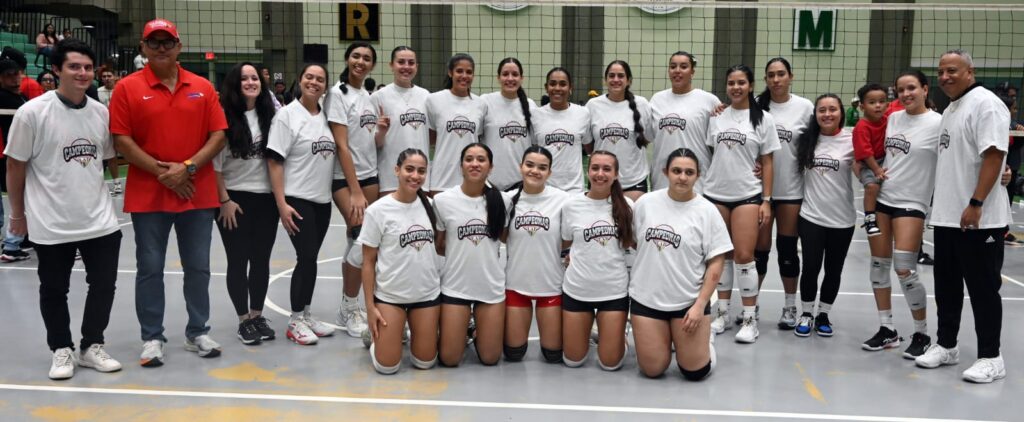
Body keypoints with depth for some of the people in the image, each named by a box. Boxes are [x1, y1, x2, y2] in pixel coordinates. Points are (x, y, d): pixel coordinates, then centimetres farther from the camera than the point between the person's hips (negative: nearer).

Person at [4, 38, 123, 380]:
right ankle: (62, 350, 28)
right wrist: (18, 214, 3)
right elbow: (15, 166, -3)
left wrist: (97, 198, 15)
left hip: (100, 219, 4)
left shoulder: (101, 112, 1)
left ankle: (92, 346, 27)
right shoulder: (32, 112, -10)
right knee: (54, 289, 10)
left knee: (104, 283, 9)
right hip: (51, 223, -3)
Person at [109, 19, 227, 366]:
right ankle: (152, 338, 16)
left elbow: (218, 135, 2)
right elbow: (122, 140, -6)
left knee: (198, 268, 9)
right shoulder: (127, 88, -1)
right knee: (150, 269, 5)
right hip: (148, 195, -2)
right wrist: (162, 172, -13)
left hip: (198, 193, 2)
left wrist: (188, 167, -11)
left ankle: (198, 332, 22)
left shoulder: (202, 87, 6)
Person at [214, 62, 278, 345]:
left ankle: (257, 315, 24)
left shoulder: (269, 115, 4)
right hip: (234, 198, -4)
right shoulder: (225, 117, -10)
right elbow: (215, 163, -9)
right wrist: (224, 200, -10)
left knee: (261, 259, 10)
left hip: (266, 197, 4)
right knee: (238, 260, 4)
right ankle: (243, 320, 16)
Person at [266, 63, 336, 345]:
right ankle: (295, 321, 6)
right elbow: (274, 161, -10)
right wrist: (281, 204, -16)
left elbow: (335, 153, 16)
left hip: (323, 200, 5)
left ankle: (306, 315, 23)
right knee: (307, 258, -7)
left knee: (310, 258, 11)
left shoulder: (326, 117, 9)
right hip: (297, 200, -5)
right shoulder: (287, 115, -7)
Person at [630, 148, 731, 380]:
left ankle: (704, 336, 30)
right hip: (646, 298, 2)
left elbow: (716, 262, -6)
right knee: (652, 370, 1)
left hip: (689, 301, -1)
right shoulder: (645, 202, -1)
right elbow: (634, 241, 14)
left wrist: (700, 305, -12)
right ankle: (664, 338, 33)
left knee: (695, 371, -2)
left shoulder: (707, 211, -7)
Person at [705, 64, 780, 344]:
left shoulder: (763, 119, 1)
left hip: (747, 195, -3)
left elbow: (767, 162, 2)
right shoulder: (717, 116, 8)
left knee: (744, 256, -5)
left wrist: (766, 200, -4)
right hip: (715, 194, 3)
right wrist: (703, 189, 7)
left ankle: (750, 318, 6)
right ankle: (722, 313, 20)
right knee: (722, 255, 9)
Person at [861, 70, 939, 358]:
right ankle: (887, 330, 21)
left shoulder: (938, 123, -10)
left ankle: (922, 334, 10)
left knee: (905, 270, -9)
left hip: (910, 204, -6)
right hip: (880, 198, 6)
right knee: (879, 264, 9)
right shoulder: (893, 118, 8)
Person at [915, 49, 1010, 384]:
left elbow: (994, 155, -19)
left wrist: (975, 204, -25)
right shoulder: (950, 109, 17)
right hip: (946, 216, 9)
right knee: (947, 285, 15)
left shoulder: (985, 103, -11)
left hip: (979, 218, -9)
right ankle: (946, 345, 26)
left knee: (982, 288, 0)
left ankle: (990, 358, 10)